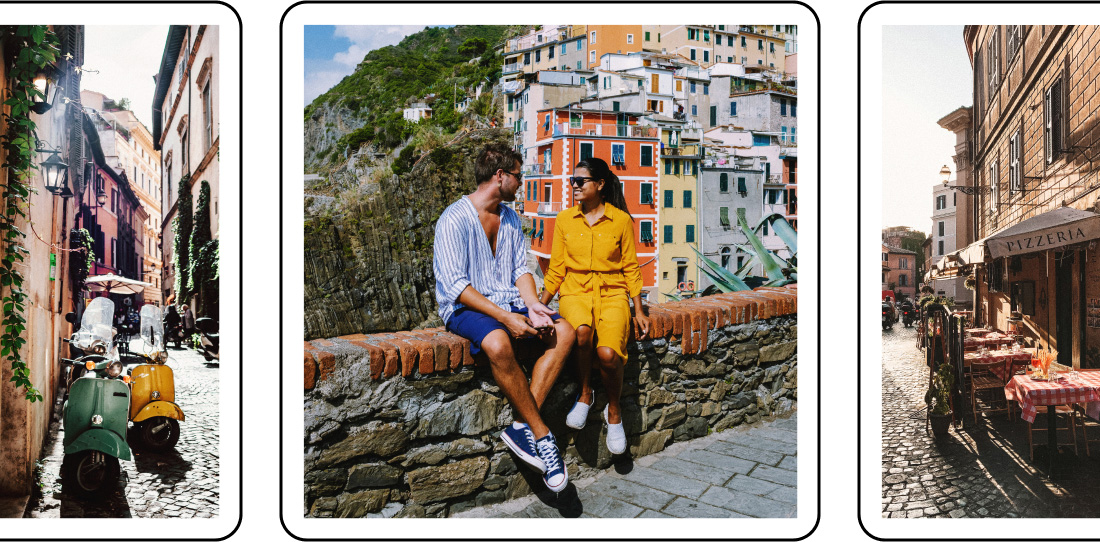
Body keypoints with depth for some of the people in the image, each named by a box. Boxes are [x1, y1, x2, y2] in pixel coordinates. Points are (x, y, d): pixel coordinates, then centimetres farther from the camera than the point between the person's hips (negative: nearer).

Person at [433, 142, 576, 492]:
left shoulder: (510, 217, 13)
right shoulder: (454, 220, -11)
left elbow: (520, 268, 13)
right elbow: (456, 286, -18)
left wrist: (532, 304, -8)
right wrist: (505, 318, -25)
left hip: (509, 303, 7)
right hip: (466, 307, -7)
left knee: (563, 332, -16)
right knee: (497, 343, -38)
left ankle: (521, 426, -22)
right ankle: (542, 435, -24)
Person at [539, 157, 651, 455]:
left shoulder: (621, 220, 3)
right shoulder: (564, 220, 8)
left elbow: (631, 267, 7)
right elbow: (556, 269, 10)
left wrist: (639, 310, 2)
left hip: (611, 293, -1)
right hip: (575, 292, 1)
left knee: (608, 353, -28)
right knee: (582, 330, -36)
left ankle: (614, 411, 3)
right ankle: (585, 394, -9)